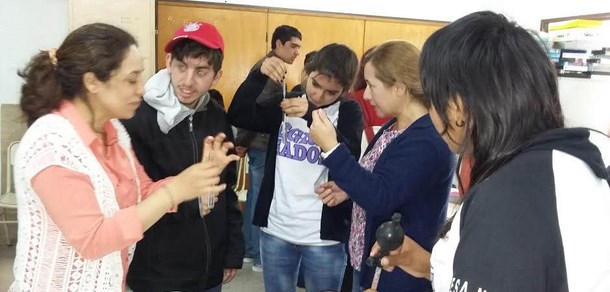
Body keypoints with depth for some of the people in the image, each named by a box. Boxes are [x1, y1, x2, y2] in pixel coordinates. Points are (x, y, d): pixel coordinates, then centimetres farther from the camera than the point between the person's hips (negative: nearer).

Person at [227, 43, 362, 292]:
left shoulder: (349, 112, -2)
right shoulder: (284, 99, 5)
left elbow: (350, 158, -19)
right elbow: (237, 117, -6)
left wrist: (312, 116, -30)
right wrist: (259, 75, -19)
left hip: (323, 236, -2)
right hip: (276, 230, 3)